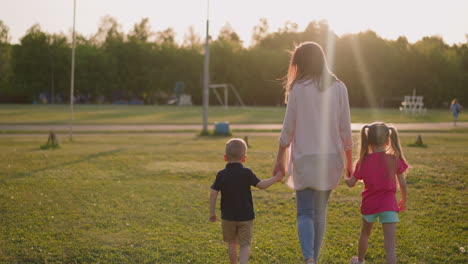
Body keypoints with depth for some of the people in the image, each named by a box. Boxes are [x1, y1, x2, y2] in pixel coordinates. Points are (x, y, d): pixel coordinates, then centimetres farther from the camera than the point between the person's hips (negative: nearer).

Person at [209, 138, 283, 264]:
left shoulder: (221, 175, -5)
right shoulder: (247, 173, -10)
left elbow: (213, 194, -8)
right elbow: (261, 185, -11)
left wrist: (212, 212, 1)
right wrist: (275, 178, 1)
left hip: (228, 216, 2)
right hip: (246, 216, -2)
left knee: (232, 243, 19)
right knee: (245, 244, 4)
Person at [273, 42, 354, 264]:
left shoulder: (298, 89, -6)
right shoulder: (339, 88, 2)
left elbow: (288, 128, -4)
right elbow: (345, 129, 3)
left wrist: (280, 160, 5)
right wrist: (349, 161, 12)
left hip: (304, 158, -3)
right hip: (331, 157, 3)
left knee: (304, 212, 1)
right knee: (320, 211, 14)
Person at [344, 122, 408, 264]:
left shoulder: (364, 161, -4)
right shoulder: (394, 159, -5)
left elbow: (351, 183, 1)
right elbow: (403, 184, -1)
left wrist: (346, 178, 25)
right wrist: (403, 201, 16)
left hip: (369, 204, 2)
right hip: (388, 204, -2)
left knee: (365, 233, 30)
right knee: (390, 244, -6)